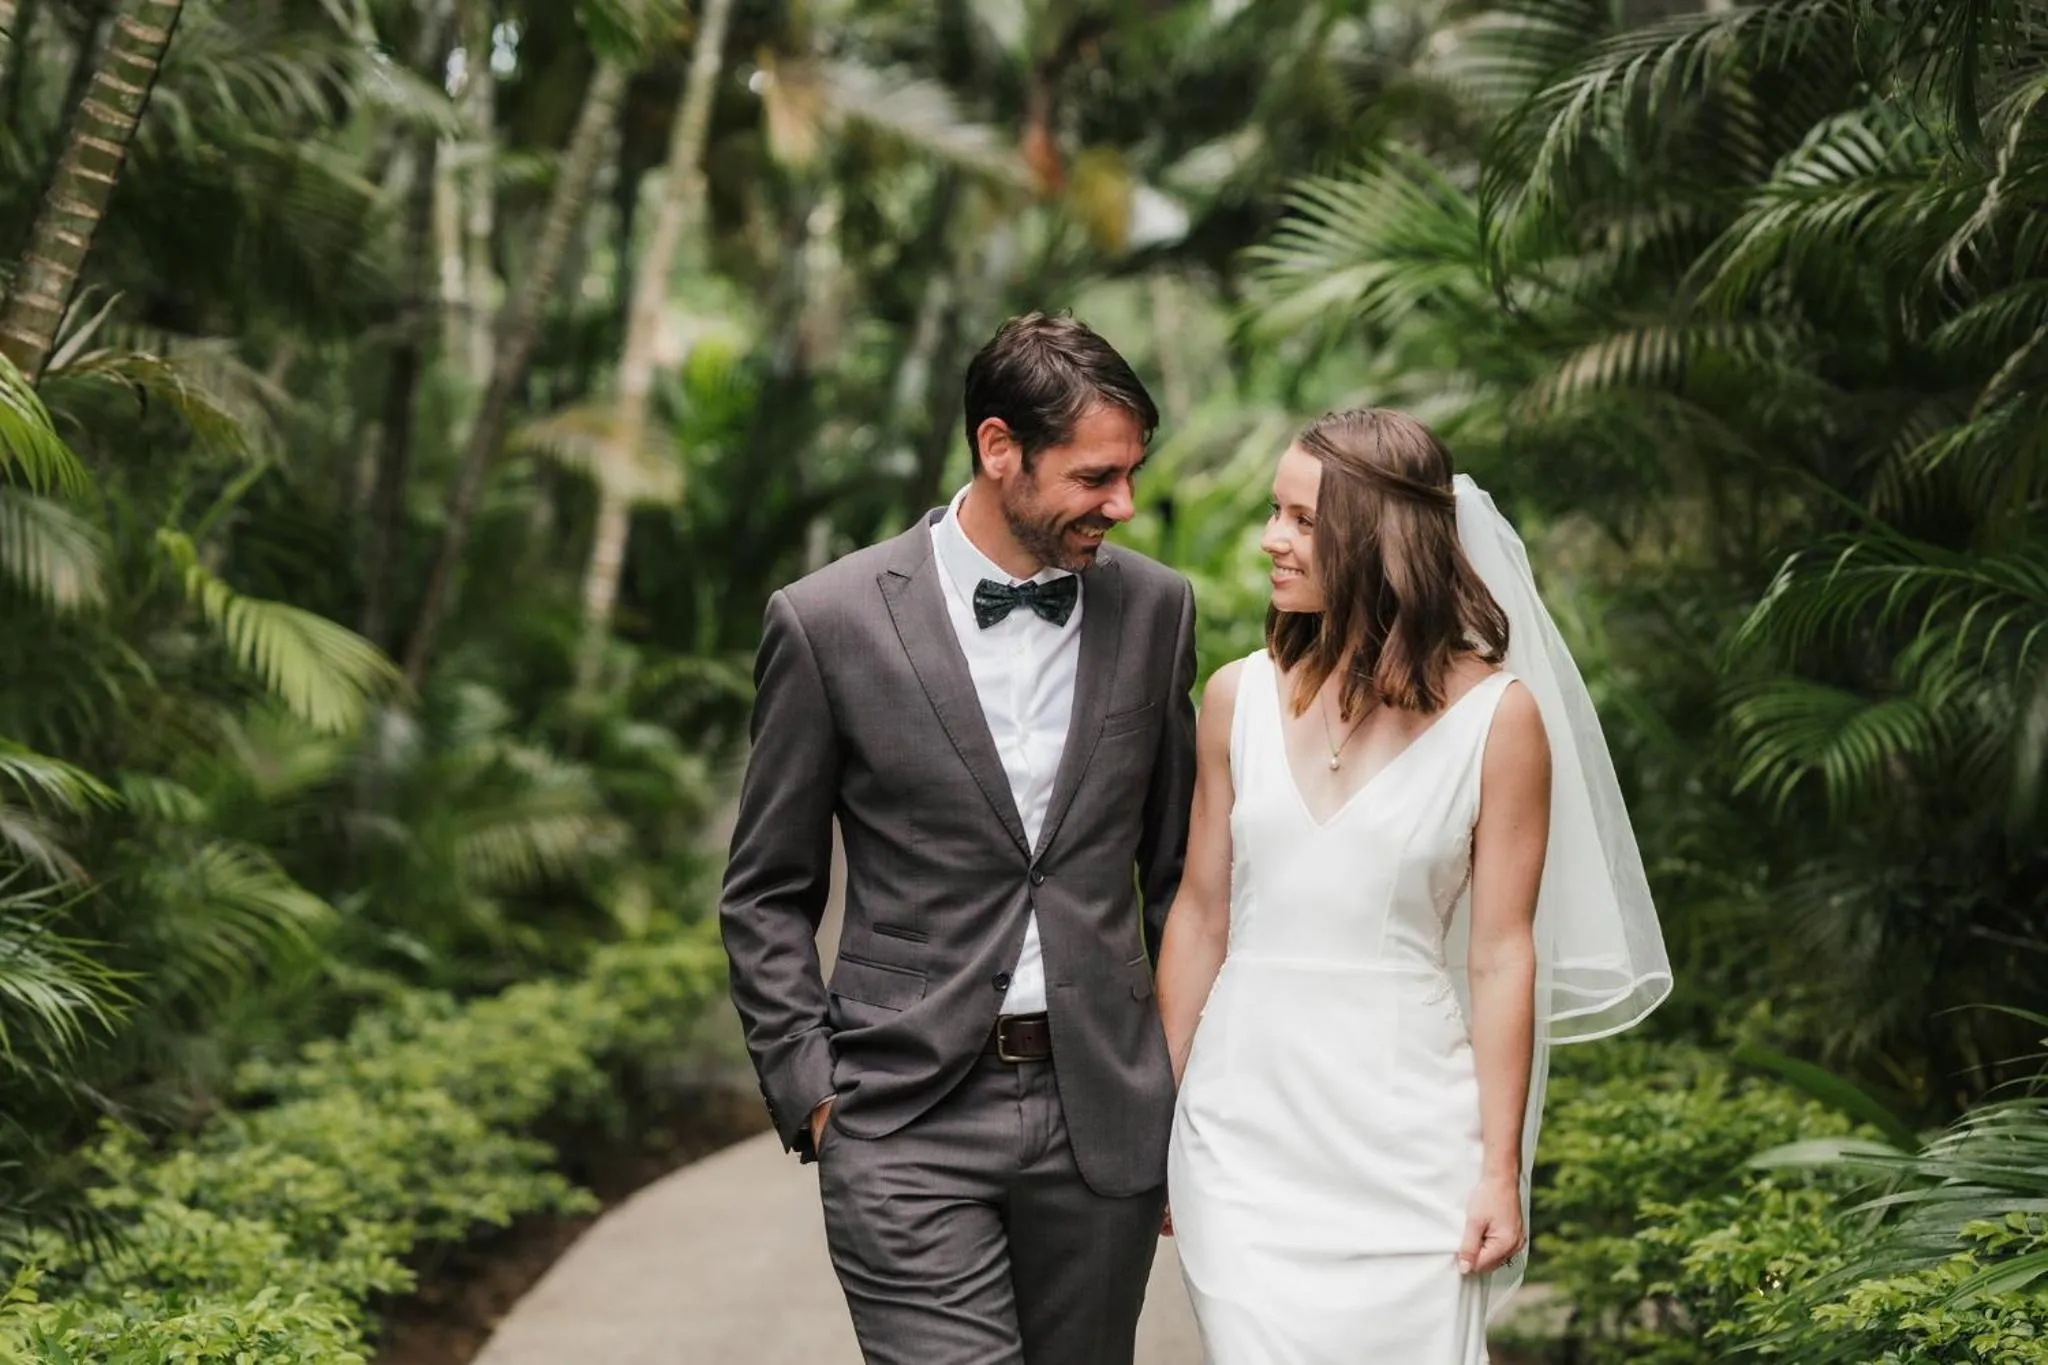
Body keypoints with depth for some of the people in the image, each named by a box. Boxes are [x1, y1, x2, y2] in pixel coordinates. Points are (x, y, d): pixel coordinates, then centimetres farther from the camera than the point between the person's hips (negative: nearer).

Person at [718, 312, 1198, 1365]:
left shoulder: (1154, 610, 4)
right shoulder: (829, 622, -5)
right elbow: (766, 897, 2)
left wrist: (1193, 1088, 11)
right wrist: (810, 1091, -5)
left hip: (1104, 1109, 3)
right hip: (910, 1120, -3)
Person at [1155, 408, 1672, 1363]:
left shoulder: (1497, 716, -5)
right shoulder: (1239, 697, 4)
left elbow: (1501, 955, -4)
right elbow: (1200, 916, 10)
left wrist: (1500, 1173, -4)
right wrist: (1156, 1122, 11)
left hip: (1408, 1131, -2)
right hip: (1247, 1126, 2)